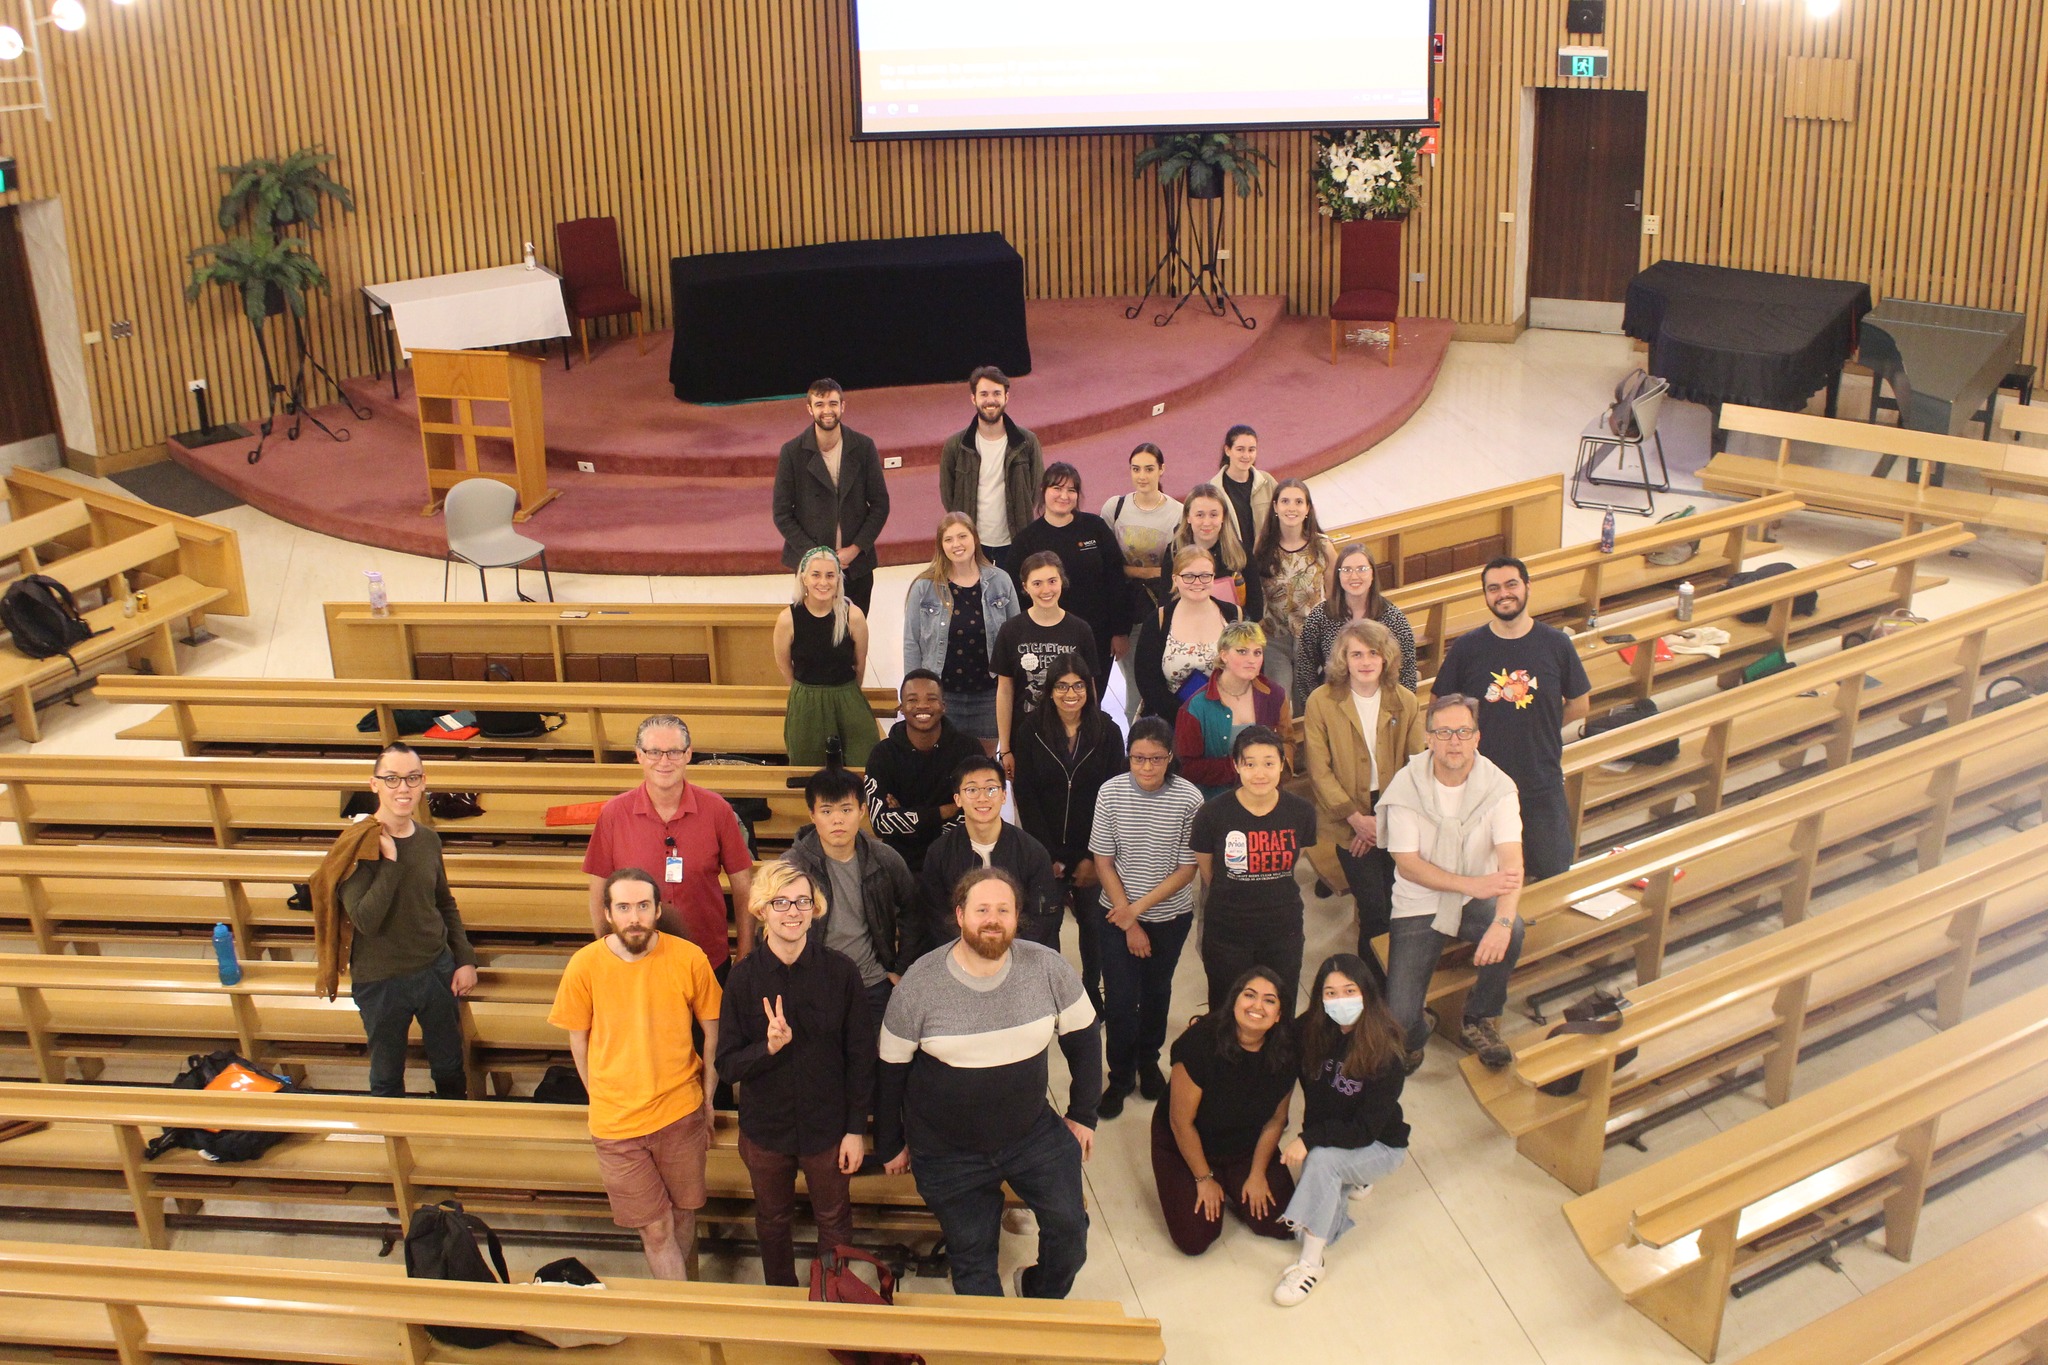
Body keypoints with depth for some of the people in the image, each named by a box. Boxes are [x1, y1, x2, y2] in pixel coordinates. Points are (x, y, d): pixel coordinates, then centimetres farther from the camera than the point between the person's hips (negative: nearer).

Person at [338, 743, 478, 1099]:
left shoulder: (429, 840, 0)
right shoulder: (359, 844, -16)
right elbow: (365, 919, -26)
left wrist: (465, 959, 7)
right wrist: (390, 860, -26)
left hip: (437, 970, 4)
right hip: (380, 982, -4)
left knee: (450, 1069, 18)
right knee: (387, 1077, 14)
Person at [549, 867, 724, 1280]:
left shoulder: (689, 958, -12)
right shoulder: (584, 966, -12)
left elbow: (713, 1029, 1)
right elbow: (578, 1040, 2)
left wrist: (708, 1098, 5)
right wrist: (602, 1098, 6)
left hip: (681, 1111, 1)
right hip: (615, 1121, -1)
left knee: (684, 1210, 17)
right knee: (655, 1228, 3)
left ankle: (675, 1284, 44)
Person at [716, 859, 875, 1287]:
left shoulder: (841, 972, -15)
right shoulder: (743, 977, -13)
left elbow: (862, 1056, -6)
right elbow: (727, 1064, -10)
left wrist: (856, 1129, -5)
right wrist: (769, 1047, -30)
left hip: (828, 1127, -1)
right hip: (765, 1128, 1)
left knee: (834, 1222, 18)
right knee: (772, 1222, 22)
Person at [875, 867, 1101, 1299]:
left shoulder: (1048, 968, -14)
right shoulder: (919, 983, -17)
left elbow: (1083, 1039, 2)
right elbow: (891, 1070, -5)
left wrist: (1082, 1114, 5)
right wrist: (890, 1145, 3)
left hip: (1034, 1132, 1)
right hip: (948, 1153, -1)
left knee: (1070, 1227, 3)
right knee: (972, 1257, 11)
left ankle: (1041, 1300, 35)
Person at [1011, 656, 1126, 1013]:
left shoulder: (1108, 733, -3)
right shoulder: (1032, 733, -2)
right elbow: (1026, 798, -4)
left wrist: (1093, 857, -10)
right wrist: (1048, 856, -10)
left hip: (1091, 852, 0)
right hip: (1047, 853, 0)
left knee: (1092, 923, 12)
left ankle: (1092, 993, 31)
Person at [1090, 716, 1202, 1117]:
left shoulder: (1189, 798, -15)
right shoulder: (1111, 793, -13)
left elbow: (1187, 869, -10)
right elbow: (1103, 862, -8)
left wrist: (1139, 907, -15)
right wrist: (1129, 925, -10)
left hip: (1170, 916, 1)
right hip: (1117, 916, -1)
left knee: (1156, 992, 18)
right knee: (1120, 999, 0)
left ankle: (1148, 1062, 42)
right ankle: (1121, 1076, 22)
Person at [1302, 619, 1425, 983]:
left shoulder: (1405, 701, 1)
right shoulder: (1321, 701, -6)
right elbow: (1319, 771, -7)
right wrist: (1357, 818, -12)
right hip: (1351, 821, -2)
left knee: (1398, 908, 3)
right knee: (1375, 911, -6)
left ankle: (1394, 992, 25)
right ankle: (1375, 989, 17)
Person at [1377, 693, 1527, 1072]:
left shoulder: (1498, 787, -12)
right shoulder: (1406, 786, -13)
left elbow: (1511, 861, -23)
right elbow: (1408, 864, -15)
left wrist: (1503, 921, -42)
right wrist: (1471, 884, -28)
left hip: (1477, 899, 2)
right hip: (1419, 904, -1)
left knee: (1511, 932, -33)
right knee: (1399, 1019, -18)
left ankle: (1480, 1023, -5)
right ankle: (1413, 1036, 23)